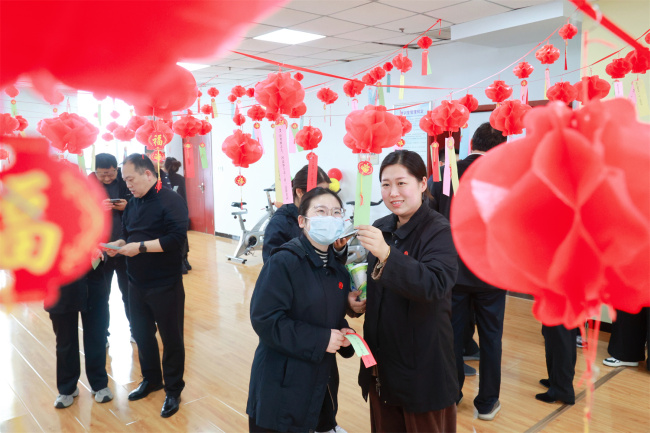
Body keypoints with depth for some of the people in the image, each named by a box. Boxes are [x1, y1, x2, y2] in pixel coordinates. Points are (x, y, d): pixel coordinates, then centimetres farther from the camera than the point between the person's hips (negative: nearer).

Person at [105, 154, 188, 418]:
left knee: (171, 338, 6)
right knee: (141, 334, 19)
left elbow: (176, 237, -24)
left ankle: (173, 390, 22)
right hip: (136, 283, 7)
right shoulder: (133, 203, 10)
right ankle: (151, 379, 40)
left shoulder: (170, 200, -14)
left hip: (165, 285, -7)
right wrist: (118, 244, -2)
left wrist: (141, 247, -23)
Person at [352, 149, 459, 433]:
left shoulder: (440, 231, -14)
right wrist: (356, 299, -2)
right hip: (380, 361, 6)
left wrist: (386, 254, -40)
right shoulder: (380, 229, 4)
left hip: (422, 364, -6)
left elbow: (436, 284, -30)